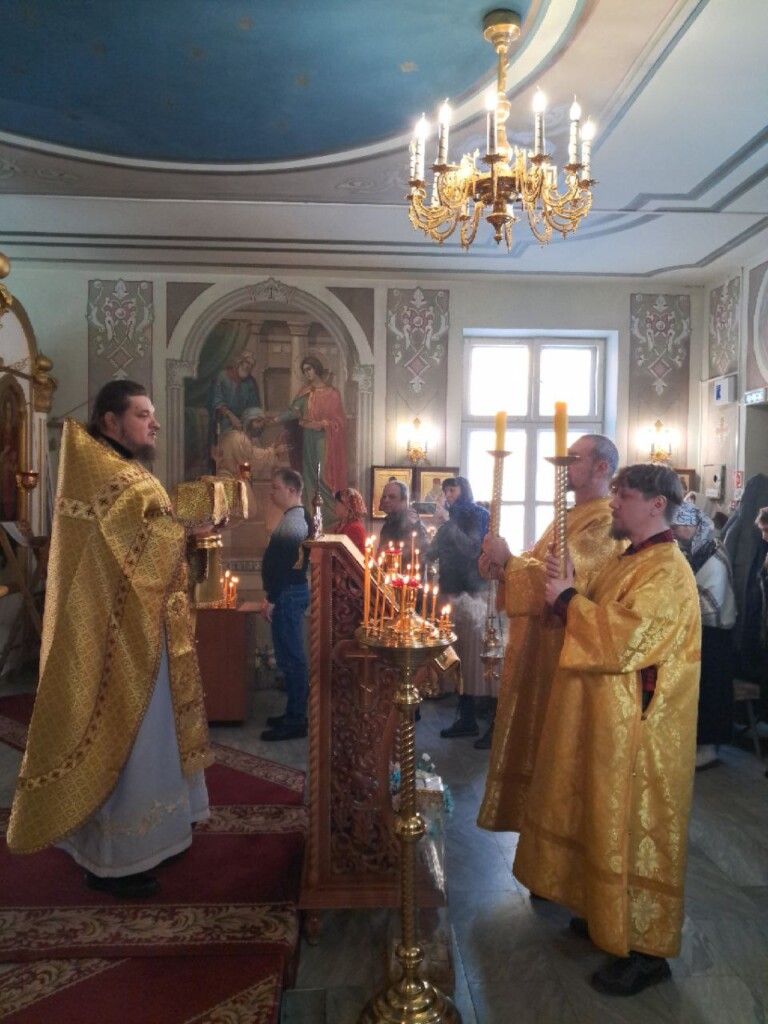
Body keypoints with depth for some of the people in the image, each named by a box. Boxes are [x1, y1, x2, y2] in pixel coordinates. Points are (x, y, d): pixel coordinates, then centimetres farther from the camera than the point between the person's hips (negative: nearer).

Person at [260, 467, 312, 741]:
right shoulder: (298, 517, 16)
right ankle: (295, 714, 23)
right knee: (291, 656, 14)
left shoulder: (292, 520, -17)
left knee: (290, 657, -5)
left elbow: (284, 563, -22)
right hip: (291, 591, 11)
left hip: (288, 594, -11)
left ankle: (295, 721, 2)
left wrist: (271, 599, -19)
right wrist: (273, 595, 20)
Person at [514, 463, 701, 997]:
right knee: (606, 817, 20)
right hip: (605, 714, 9)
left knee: (633, 826, 3)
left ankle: (647, 949, 19)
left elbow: (624, 640, -28)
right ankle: (606, 910, 38)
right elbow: (600, 621, 14)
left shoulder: (667, 571, -20)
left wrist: (568, 599, -17)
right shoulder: (628, 560, 10)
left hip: (636, 727, -9)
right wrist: (568, 589, -2)